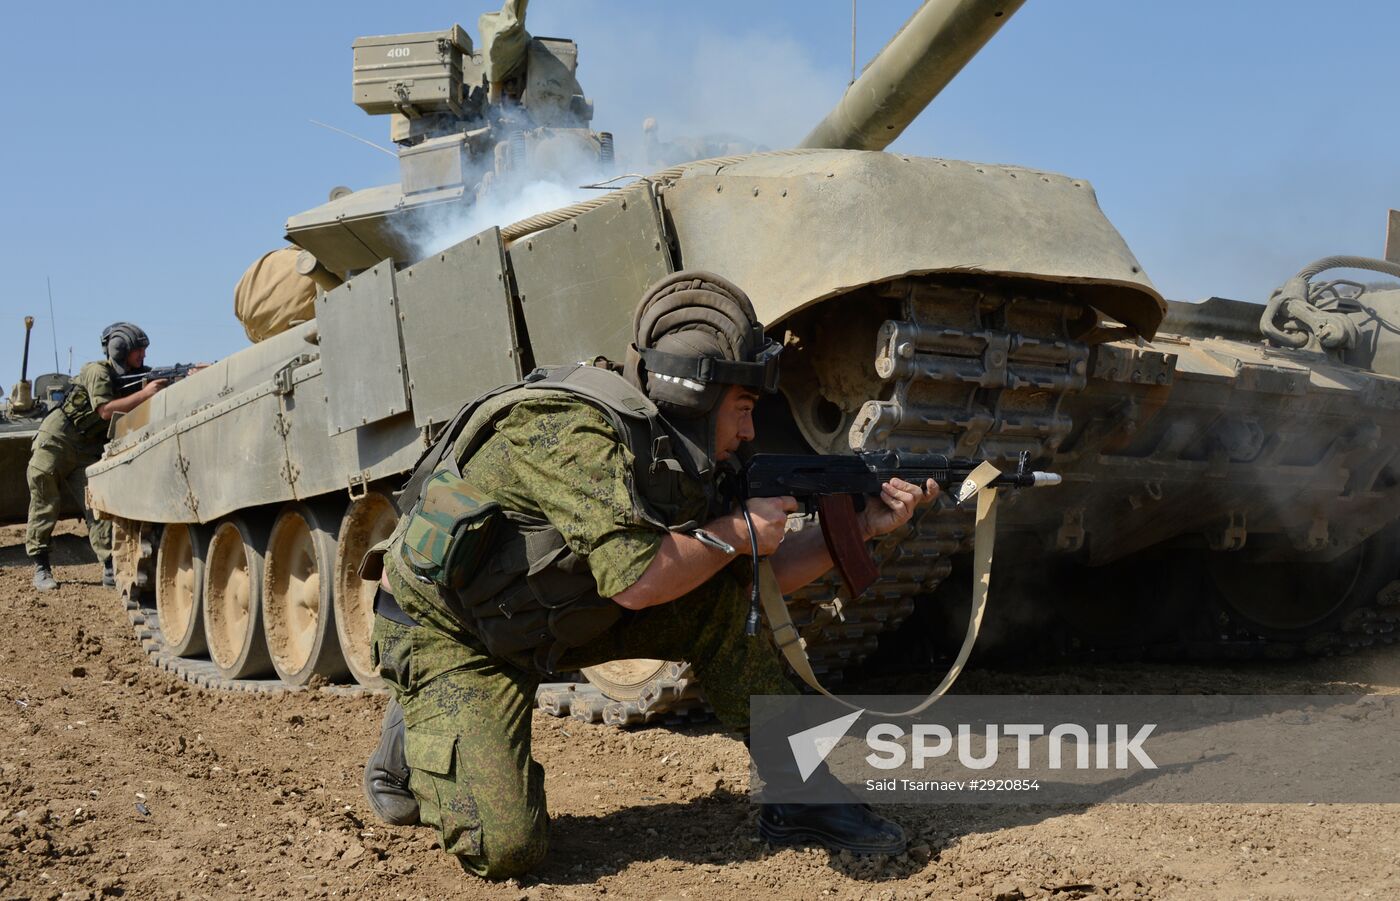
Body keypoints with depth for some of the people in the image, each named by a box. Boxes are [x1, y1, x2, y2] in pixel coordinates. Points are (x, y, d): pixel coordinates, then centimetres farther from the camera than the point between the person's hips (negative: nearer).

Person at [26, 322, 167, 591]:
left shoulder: (133, 378, 5)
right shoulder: (98, 371, -14)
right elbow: (106, 410, -25)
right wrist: (145, 393, -28)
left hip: (86, 452, 6)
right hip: (55, 442, -6)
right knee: (45, 505, -1)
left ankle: (110, 569, -10)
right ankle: (40, 568, 6)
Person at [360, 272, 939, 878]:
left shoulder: (672, 456, -3)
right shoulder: (576, 432, -29)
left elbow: (756, 575, 3)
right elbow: (636, 579, -36)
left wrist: (862, 525, -6)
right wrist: (738, 530, -21)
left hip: (554, 618, 7)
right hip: (444, 630, -7)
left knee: (727, 601, -8)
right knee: (506, 848, -21)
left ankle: (797, 799, 1)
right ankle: (412, 745, 9)